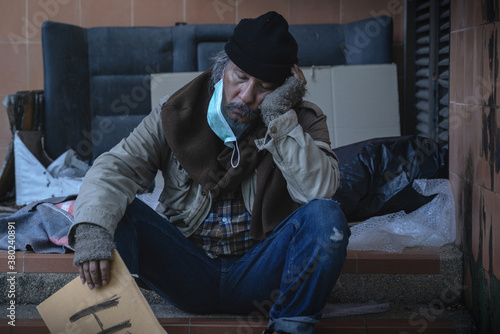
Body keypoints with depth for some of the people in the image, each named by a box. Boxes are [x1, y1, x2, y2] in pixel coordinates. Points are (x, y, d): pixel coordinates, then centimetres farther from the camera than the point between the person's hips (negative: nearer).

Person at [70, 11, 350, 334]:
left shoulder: (302, 122, -3)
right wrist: (91, 226, -34)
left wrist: (280, 118, -24)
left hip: (258, 273, 0)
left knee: (327, 216, -28)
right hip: (188, 272, 1)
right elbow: (117, 166, -14)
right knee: (109, 209, -21)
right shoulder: (178, 114, -3)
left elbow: (320, 188, -21)